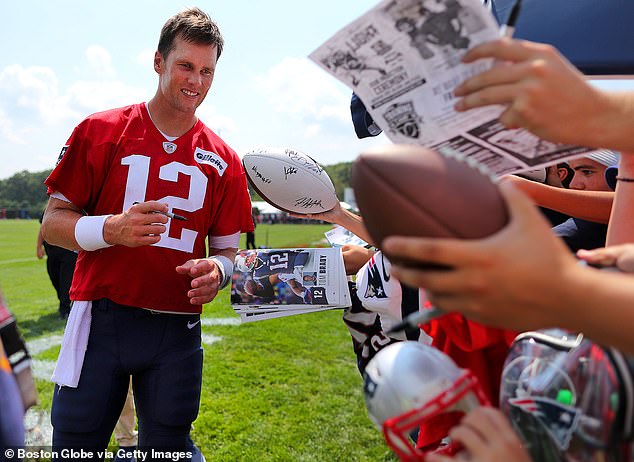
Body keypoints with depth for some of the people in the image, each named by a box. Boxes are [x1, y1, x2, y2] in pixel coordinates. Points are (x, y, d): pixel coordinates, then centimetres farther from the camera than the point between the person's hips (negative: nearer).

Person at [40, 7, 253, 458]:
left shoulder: (223, 159, 6)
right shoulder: (101, 131, 1)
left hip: (178, 332, 2)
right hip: (101, 319, -1)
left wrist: (216, 271, -14)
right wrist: (111, 229, -18)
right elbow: (53, 222, 2)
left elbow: (227, 249, 9)